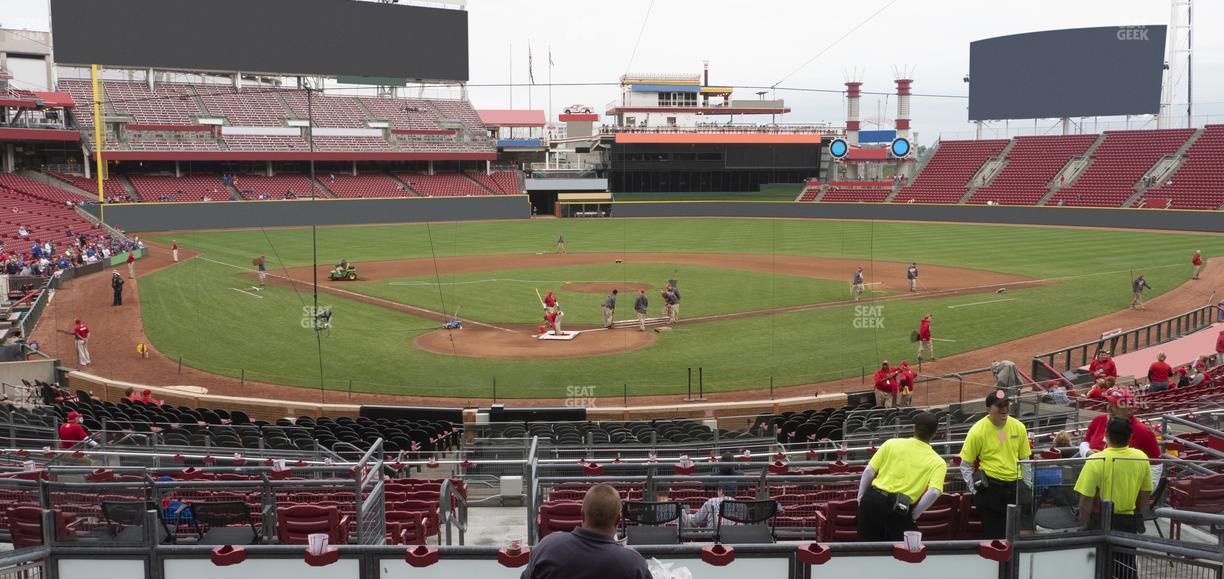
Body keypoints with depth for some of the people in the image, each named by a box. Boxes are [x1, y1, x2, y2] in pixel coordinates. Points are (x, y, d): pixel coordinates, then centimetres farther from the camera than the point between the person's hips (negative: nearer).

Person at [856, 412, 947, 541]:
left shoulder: (892, 444, 7)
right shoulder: (937, 462, 3)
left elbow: (868, 471, 3)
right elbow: (933, 492, -13)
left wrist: (860, 498, 13)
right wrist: (914, 515, -2)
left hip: (873, 500, 2)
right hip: (899, 509, -2)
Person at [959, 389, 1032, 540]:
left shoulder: (1019, 427, 1)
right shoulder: (978, 431, -10)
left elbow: (1025, 461, 13)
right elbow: (965, 466, -2)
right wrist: (977, 491, -5)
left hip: (1015, 487, 4)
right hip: (990, 488, -4)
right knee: (993, 534, 0)